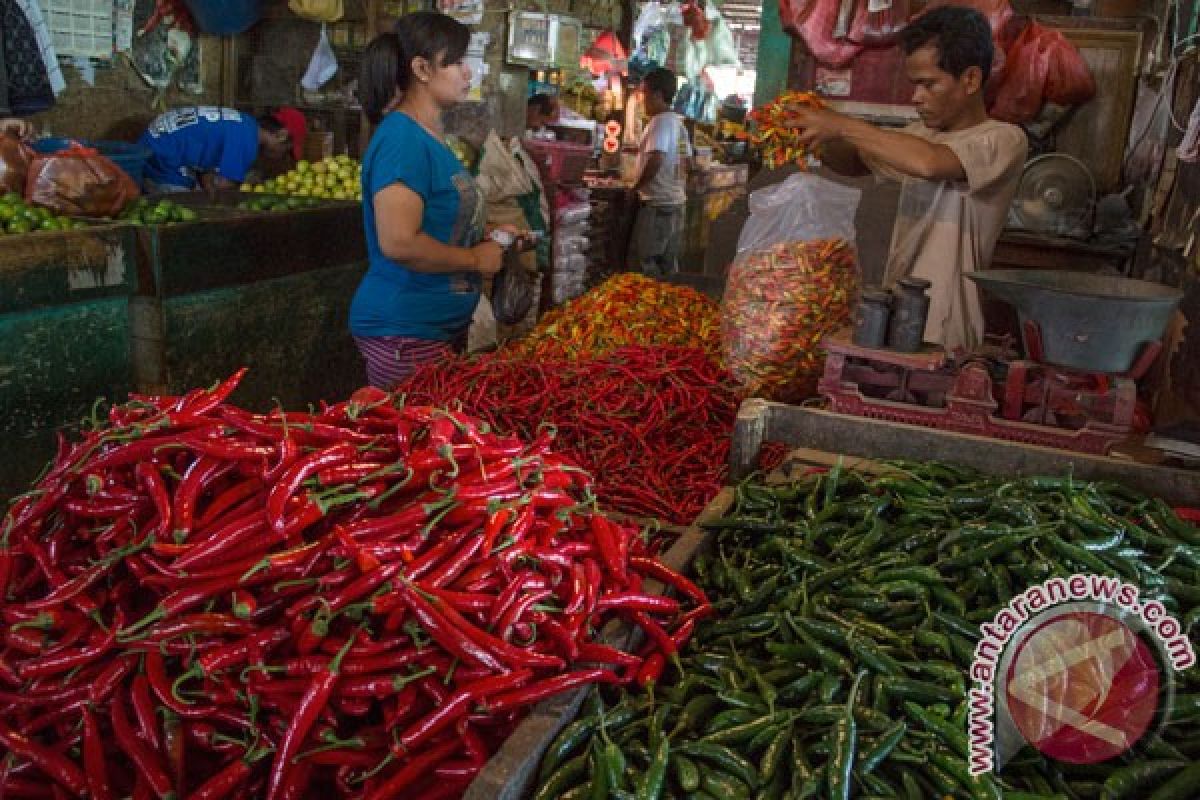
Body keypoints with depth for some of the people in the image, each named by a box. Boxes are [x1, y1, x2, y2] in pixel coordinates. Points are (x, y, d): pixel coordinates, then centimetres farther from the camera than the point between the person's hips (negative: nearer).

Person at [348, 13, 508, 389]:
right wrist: (475, 259, -17)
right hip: (405, 334, -10)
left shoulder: (431, 137, 10)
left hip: (443, 327, 10)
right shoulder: (403, 139, -19)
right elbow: (400, 243, -29)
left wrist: (487, 238, 8)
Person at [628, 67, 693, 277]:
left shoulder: (660, 122, -15)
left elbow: (655, 161, -26)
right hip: (675, 201, 9)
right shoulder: (677, 122, 14)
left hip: (656, 204, -9)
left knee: (644, 262, -4)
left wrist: (636, 187, -13)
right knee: (668, 262, 13)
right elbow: (686, 161, 18)